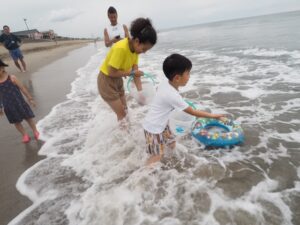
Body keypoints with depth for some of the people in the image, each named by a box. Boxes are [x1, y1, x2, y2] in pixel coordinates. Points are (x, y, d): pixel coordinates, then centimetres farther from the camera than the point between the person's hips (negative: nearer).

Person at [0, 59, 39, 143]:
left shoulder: (11, 78, -13)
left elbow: (22, 88, -7)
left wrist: (30, 99, -4)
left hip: (19, 103, -3)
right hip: (8, 106, 3)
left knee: (28, 117, 9)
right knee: (16, 121, 12)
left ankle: (35, 132, 27)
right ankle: (24, 135, 29)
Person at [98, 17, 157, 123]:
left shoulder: (136, 48, -7)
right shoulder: (120, 48, -33)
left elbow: (136, 71, -7)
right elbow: (112, 72, -28)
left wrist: (140, 91, -12)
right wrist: (131, 72, -21)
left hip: (117, 80, 8)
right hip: (106, 81, -8)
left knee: (125, 110, 18)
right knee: (122, 114, -2)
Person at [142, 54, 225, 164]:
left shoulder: (165, 83, -9)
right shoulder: (173, 96, -32)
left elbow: (157, 90, 17)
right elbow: (193, 112, -22)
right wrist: (212, 115, -12)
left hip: (160, 124, 9)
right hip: (153, 127, -9)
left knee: (172, 144, 19)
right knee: (157, 156, 0)